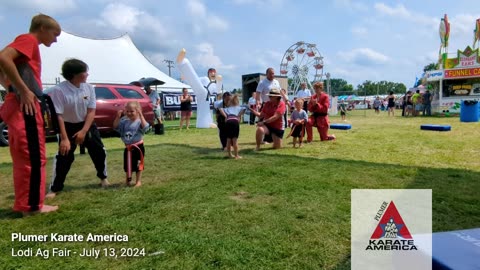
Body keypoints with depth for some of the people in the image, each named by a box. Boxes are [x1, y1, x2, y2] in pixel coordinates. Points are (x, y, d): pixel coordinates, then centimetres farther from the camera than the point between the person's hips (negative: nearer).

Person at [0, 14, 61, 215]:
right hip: (25, 107, -10)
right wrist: (23, 91, -20)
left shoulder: (29, 44, 22)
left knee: (23, 159, 12)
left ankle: (24, 203, 20)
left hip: (18, 107, 10)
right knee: (34, 158, -5)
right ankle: (32, 205, 2)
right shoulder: (28, 39, -5)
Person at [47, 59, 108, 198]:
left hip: (86, 125, 4)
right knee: (63, 157, -7)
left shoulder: (89, 88, -9)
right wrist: (64, 138, -24)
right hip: (68, 126, -4)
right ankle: (54, 188, 8)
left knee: (99, 151, 5)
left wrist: (84, 131, -16)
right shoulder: (59, 90, -23)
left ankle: (103, 177, 29)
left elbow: (91, 111, -8)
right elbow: (58, 116, -22)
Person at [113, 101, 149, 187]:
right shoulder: (124, 122, 4)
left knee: (138, 165, 5)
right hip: (128, 147, 6)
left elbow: (145, 127, -34)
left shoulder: (139, 121, -15)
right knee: (127, 165, 16)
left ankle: (138, 181, 19)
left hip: (138, 147, -6)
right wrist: (118, 116, -8)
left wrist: (141, 115, -36)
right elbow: (115, 127, 3)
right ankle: (128, 180, 34)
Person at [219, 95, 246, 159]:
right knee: (235, 140, 0)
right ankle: (236, 155, 2)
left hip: (228, 122, 2)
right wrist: (239, 116, 7)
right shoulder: (239, 107, 26)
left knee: (228, 139, 12)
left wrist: (225, 116, 10)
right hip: (235, 121, -2)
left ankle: (229, 154, 21)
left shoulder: (227, 108, 31)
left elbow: (220, 109, 14)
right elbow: (243, 108, 5)